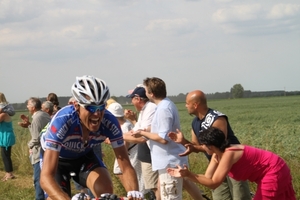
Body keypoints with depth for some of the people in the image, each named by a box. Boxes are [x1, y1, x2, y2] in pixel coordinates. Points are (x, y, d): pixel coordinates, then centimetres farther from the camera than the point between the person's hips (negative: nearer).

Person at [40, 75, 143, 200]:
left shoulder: (109, 122, -31)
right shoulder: (62, 121, -41)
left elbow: (126, 167, -27)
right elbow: (46, 178, -47)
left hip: (84, 156, 3)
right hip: (56, 157, -2)